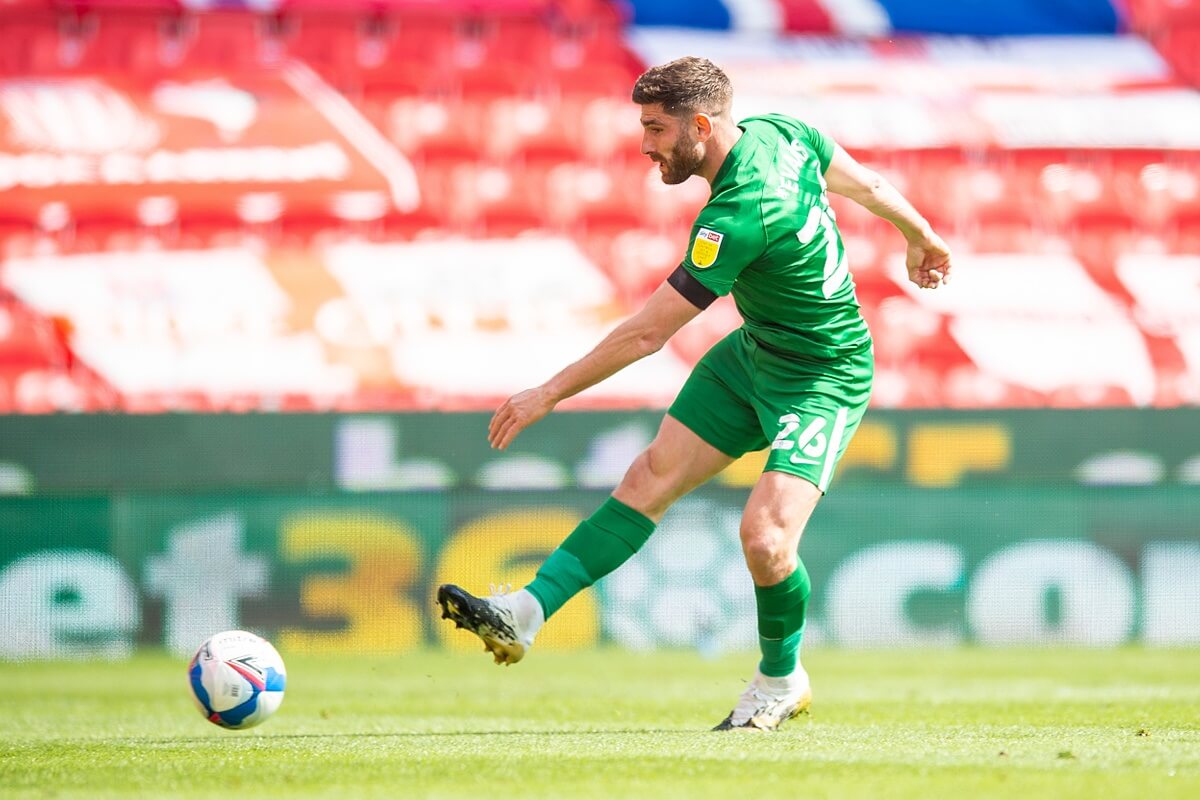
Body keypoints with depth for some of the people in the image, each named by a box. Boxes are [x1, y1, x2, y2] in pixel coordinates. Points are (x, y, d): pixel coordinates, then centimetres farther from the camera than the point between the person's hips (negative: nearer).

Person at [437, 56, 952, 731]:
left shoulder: (737, 218, -32)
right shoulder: (781, 131, -8)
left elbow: (647, 333, -26)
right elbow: (864, 181, 11)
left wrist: (550, 394, -17)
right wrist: (920, 236, 32)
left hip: (823, 382, -10)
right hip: (754, 353, 10)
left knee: (766, 536, -22)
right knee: (651, 479, 2)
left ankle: (782, 681, 7)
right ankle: (525, 616, -1)